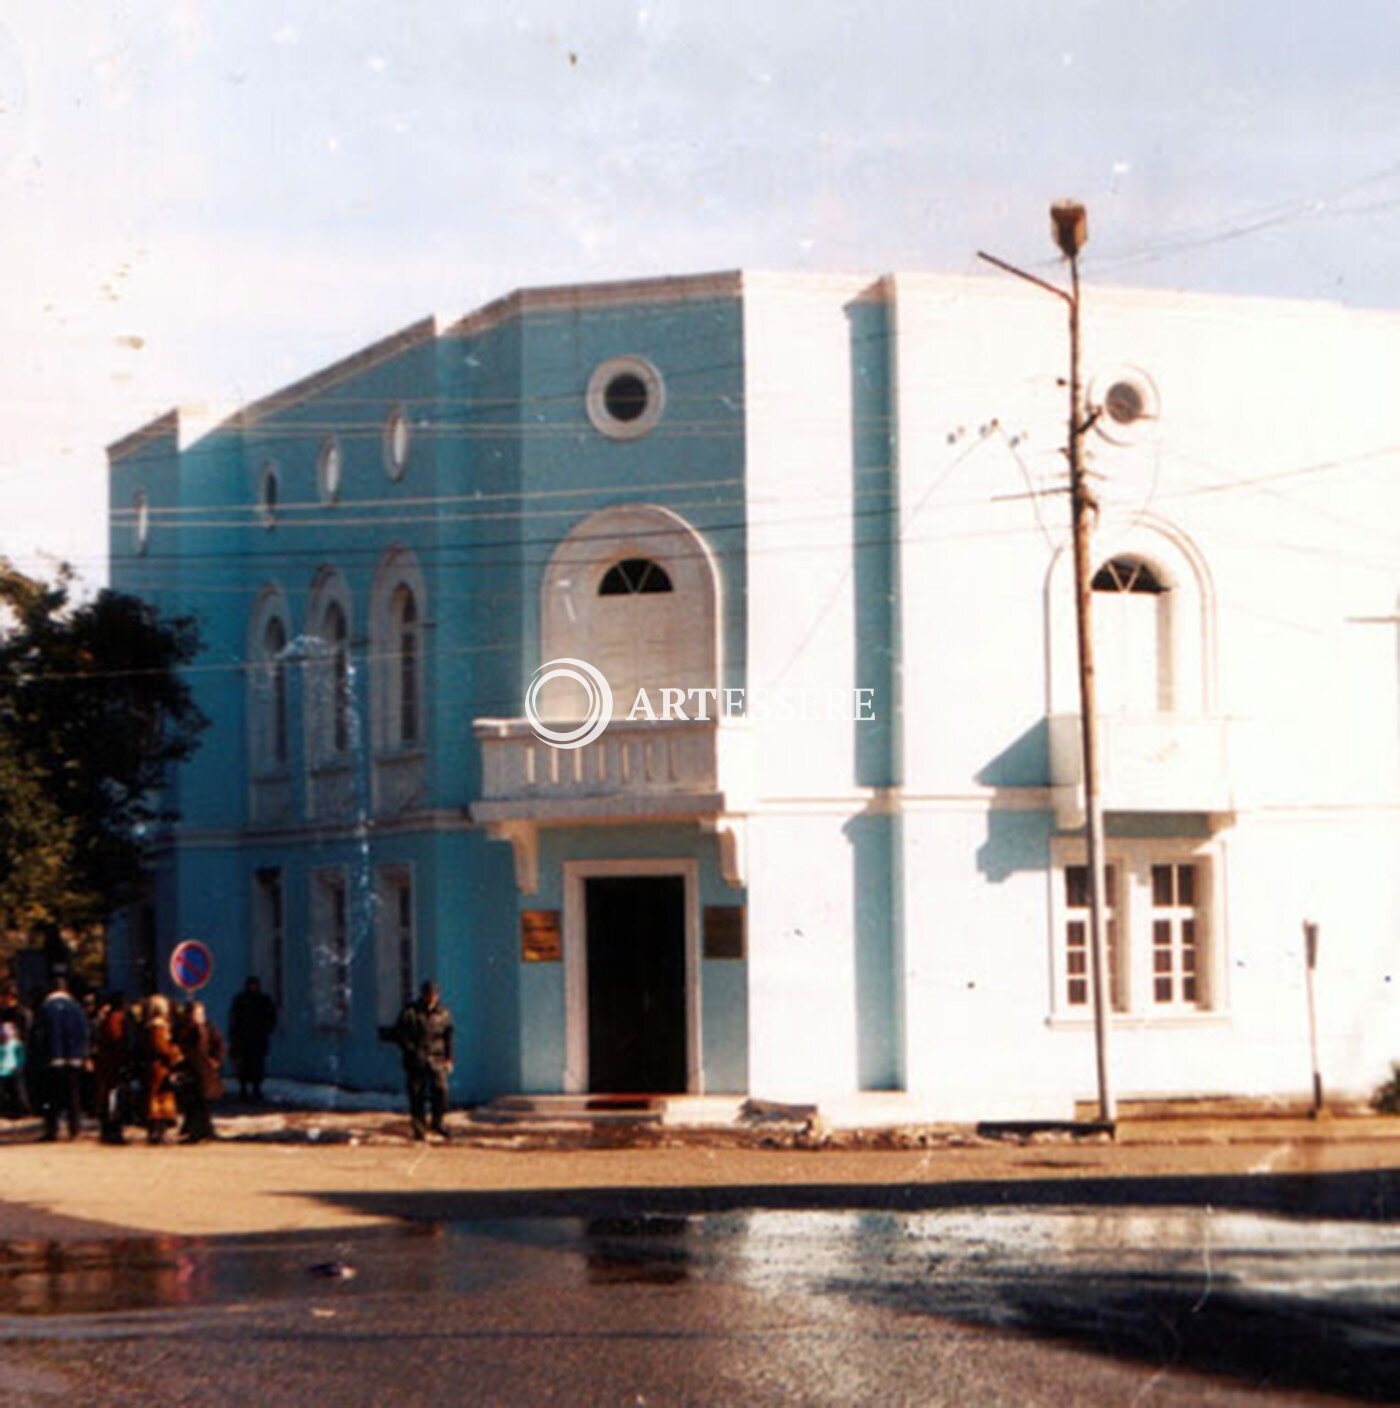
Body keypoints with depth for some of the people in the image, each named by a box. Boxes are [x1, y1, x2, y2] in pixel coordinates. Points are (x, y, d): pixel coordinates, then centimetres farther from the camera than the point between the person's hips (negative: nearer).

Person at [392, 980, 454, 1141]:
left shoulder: (443, 1014, 8)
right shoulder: (410, 1013, -1)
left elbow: (448, 1037, 15)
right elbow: (399, 1035, -2)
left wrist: (448, 1059, 7)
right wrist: (413, 1052, -11)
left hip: (437, 1060, 2)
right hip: (415, 1062, -2)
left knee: (441, 1090, -11)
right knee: (417, 1096, 0)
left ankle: (438, 1123, 7)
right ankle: (419, 1129, 10)